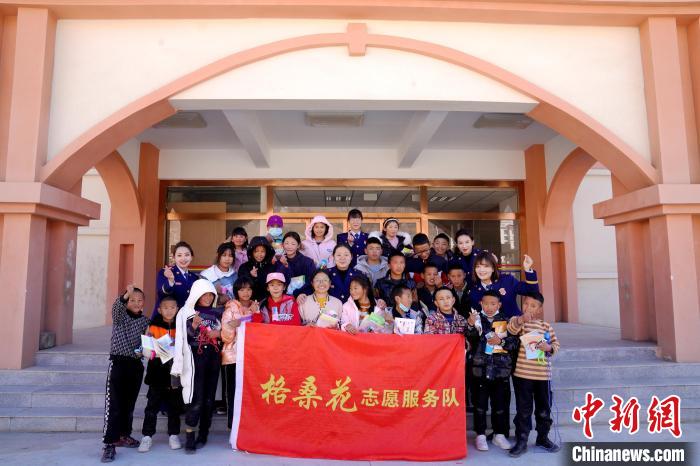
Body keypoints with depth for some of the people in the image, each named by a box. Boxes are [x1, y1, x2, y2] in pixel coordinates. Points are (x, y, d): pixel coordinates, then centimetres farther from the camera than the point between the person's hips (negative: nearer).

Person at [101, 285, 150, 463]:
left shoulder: (145, 321, 9)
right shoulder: (120, 315, -2)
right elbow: (116, 307, -26)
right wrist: (125, 295, -46)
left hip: (136, 365, 4)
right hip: (118, 363, -4)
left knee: (129, 403, 13)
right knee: (114, 404, -8)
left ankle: (123, 435, 28)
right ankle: (109, 444, -6)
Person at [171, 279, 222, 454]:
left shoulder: (217, 313, 10)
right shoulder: (186, 312, -1)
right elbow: (183, 339, -6)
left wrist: (219, 334, -4)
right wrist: (194, 325, -23)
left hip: (213, 357, 4)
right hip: (195, 357, -4)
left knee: (209, 398, 6)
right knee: (196, 399, -11)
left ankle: (203, 435, 17)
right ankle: (189, 439, -3)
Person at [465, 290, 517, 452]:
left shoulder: (506, 321, 6)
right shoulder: (476, 319, 1)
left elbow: (514, 341, 3)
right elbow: (469, 336, -14)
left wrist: (501, 341, -14)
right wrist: (470, 325, -33)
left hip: (501, 368, 2)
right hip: (480, 367, -1)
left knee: (501, 403, 10)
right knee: (480, 403, 5)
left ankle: (499, 434, 25)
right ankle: (480, 435, 16)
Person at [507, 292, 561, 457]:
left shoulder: (546, 326, 9)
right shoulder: (518, 320, -3)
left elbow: (556, 344, 10)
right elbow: (511, 328, -26)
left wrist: (549, 347, -13)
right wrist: (520, 320, -47)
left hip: (543, 374, 4)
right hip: (522, 373, -3)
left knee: (544, 408, 14)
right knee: (523, 409, 3)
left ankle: (543, 437, 32)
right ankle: (521, 441, 12)